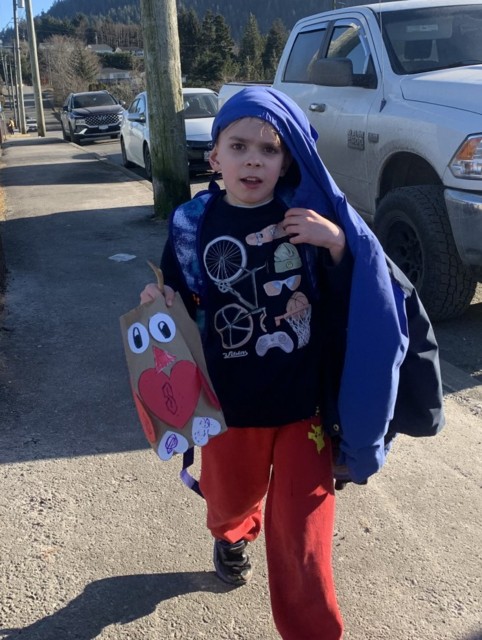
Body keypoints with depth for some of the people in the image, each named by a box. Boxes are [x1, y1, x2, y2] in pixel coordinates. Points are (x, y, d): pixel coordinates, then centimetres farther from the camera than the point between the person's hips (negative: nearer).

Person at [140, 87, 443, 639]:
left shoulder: (311, 212, -9)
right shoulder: (193, 225, -6)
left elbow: (361, 295, -8)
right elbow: (183, 305, 4)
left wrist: (338, 244, -24)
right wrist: (158, 304, -17)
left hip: (306, 398, -2)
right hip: (231, 400, 3)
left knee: (301, 525, 4)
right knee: (232, 494, 27)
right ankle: (231, 536, 64)